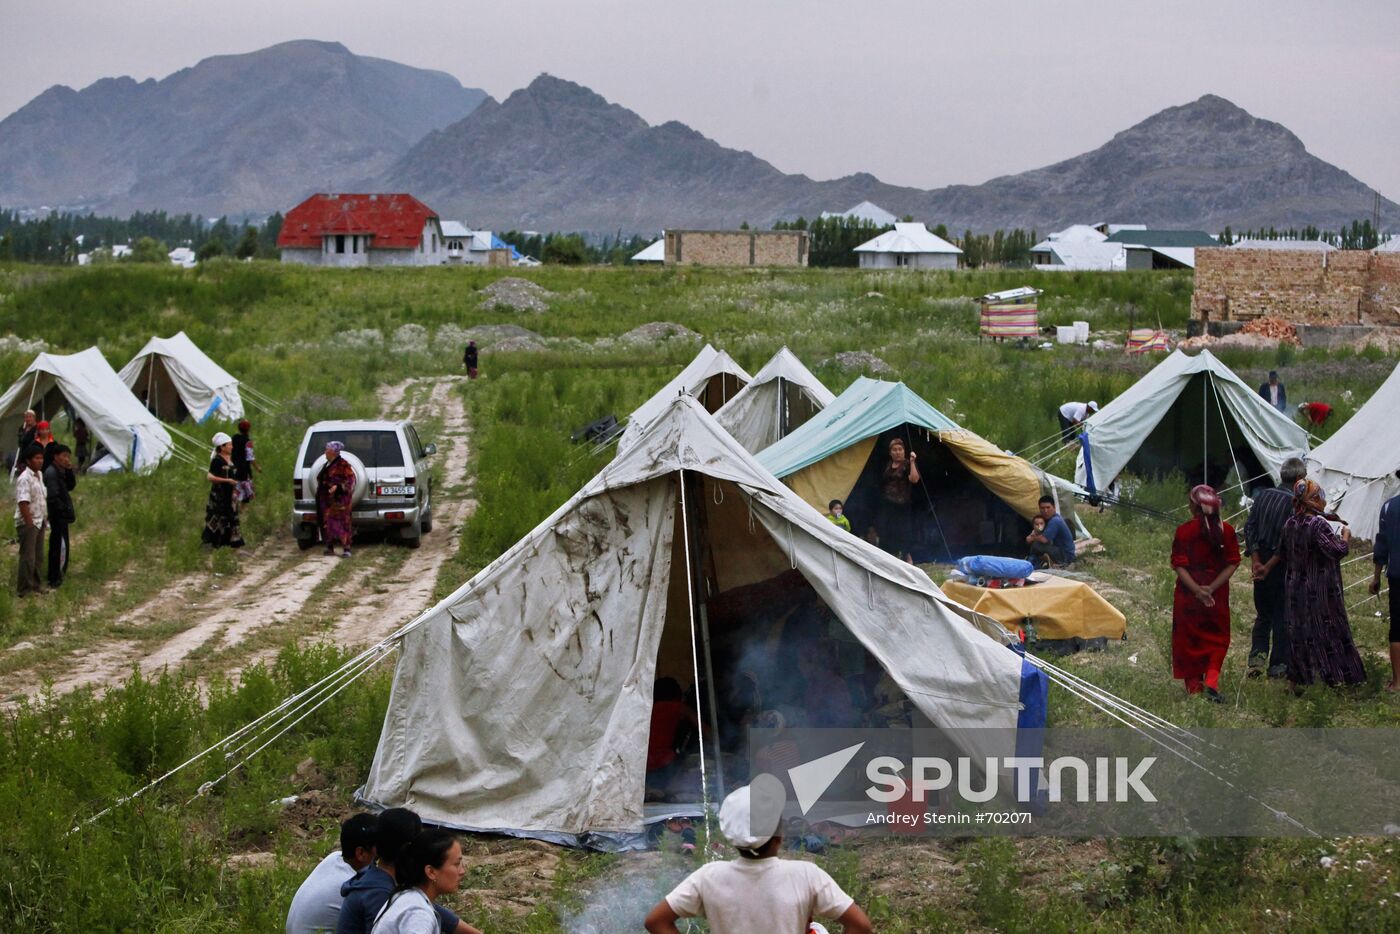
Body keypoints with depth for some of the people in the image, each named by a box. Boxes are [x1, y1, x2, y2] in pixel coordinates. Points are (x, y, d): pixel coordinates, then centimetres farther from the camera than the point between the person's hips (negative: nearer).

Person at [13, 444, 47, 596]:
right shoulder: (24, 478, -18)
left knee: (37, 555, 16)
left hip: (39, 521, 9)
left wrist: (45, 517, 16)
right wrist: (29, 523, -24)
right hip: (27, 523, -9)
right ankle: (26, 590, 2)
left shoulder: (39, 475, 11)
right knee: (28, 557, -4)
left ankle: (35, 585, 27)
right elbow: (23, 502, -23)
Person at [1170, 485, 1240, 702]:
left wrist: (1197, 590, -16)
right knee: (1218, 637, 13)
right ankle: (1212, 681, -6)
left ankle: (1194, 685, 15)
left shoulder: (1184, 530, -10)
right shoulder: (1226, 530, -4)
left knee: (1189, 638, 12)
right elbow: (1232, 563, -6)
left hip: (1188, 593, -1)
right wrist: (1212, 587, -10)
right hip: (1218, 594, 1)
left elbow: (1179, 565, -13)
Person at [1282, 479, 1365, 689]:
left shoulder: (1289, 525, 4)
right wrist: (1346, 536, -3)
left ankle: (1297, 680, 13)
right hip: (1321, 591, -7)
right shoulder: (1318, 525, -19)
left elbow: (1285, 556, 12)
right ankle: (1332, 678, 5)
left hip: (1295, 590, 7)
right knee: (1329, 632, 3)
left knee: (1298, 633, 11)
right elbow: (1338, 550, -20)